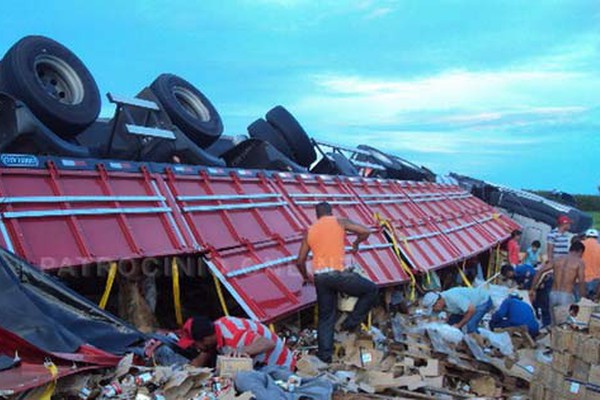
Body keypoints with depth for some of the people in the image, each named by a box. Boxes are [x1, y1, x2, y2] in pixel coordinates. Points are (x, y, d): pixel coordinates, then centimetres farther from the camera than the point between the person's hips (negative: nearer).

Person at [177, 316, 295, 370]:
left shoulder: (233, 337, -36)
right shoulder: (213, 331, -9)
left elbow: (270, 344, -45)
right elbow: (201, 361, 1)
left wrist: (243, 350, -57)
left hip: (279, 365, -8)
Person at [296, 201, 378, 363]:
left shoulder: (310, 231, 17)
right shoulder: (339, 222, 7)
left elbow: (300, 261, 14)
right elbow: (365, 231, -2)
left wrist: (306, 277, 32)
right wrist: (356, 243, 19)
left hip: (319, 277, 5)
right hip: (337, 273, -5)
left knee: (325, 317, 15)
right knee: (371, 290, 14)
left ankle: (324, 354, 14)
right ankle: (351, 323, 13)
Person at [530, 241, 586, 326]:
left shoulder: (557, 259, 13)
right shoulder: (579, 262, 0)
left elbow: (540, 272, 6)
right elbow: (581, 282, -10)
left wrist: (532, 289, 9)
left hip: (553, 294, 5)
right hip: (566, 296, -5)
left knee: (555, 324, 15)